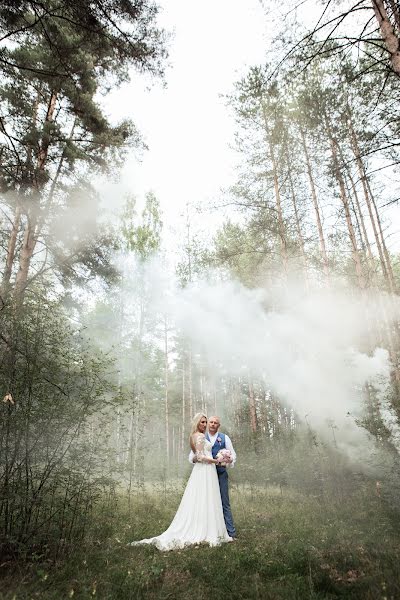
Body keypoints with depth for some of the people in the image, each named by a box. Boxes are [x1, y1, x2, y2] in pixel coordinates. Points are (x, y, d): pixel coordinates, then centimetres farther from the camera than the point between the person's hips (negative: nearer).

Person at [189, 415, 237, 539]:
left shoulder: (224, 438, 6)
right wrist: (196, 458, -17)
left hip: (221, 474, -1)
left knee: (224, 504, -3)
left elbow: (233, 455, 4)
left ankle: (231, 533, 3)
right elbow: (191, 457, 7)